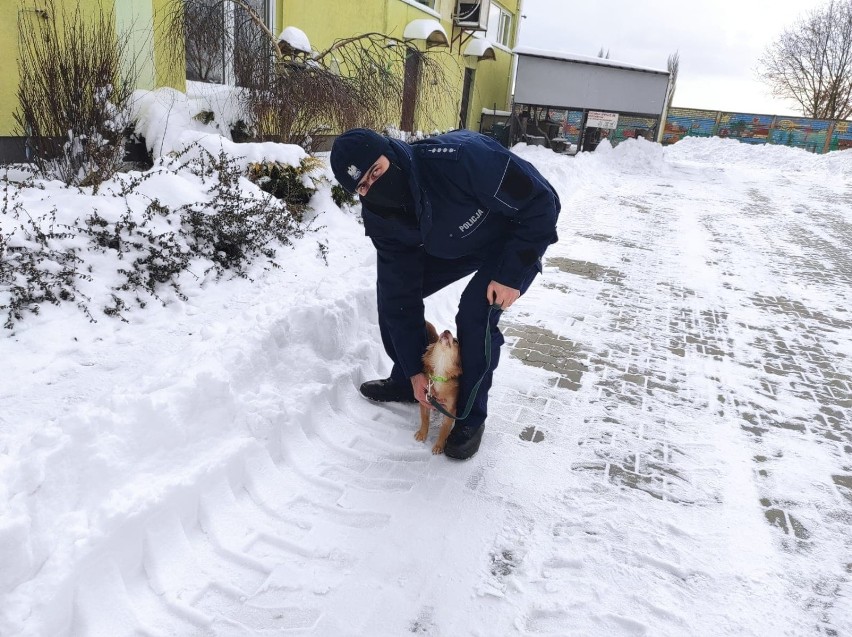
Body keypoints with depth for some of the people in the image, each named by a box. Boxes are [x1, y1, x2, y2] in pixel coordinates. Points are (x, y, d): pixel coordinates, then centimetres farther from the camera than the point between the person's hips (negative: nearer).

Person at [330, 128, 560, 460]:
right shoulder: (379, 215, -20)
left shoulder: (460, 157, -41)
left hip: (519, 237, -5)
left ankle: (471, 417, 0)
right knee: (391, 292, -1)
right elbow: (400, 294, -16)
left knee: (475, 315, -23)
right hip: (454, 245, 6)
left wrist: (511, 274, -28)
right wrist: (414, 371, -15)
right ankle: (405, 381, 22)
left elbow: (541, 200, -31)